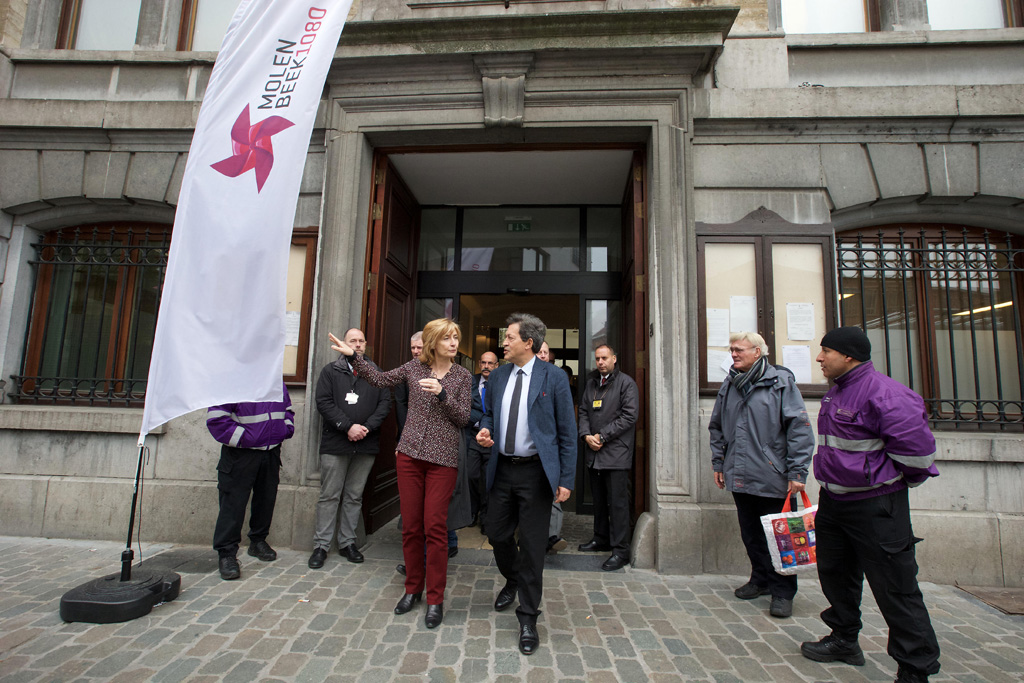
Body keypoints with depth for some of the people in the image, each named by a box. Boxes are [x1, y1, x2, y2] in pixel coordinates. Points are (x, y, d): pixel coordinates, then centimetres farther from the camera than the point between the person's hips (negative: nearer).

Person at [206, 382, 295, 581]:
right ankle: (226, 553, 11)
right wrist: (243, 438, -17)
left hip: (272, 452, 6)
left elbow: (288, 410, 20)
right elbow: (216, 419, -16)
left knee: (266, 498, 15)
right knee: (233, 503, -1)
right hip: (240, 454, -6)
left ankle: (258, 541, 33)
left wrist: (286, 429, 3)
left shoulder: (277, 381, 8)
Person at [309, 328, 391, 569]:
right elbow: (323, 402, -4)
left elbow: (385, 402, 3)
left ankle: (347, 542, 21)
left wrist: (367, 427, -11)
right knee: (329, 496, 4)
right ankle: (321, 545, 16)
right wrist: (348, 426, -13)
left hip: (366, 445, 2)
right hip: (335, 443, -2)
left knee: (355, 496, 10)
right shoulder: (330, 371, 6)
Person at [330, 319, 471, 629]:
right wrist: (353, 355, 8)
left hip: (443, 458, -2)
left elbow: (463, 418, -4)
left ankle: (435, 599, 13)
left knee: (434, 527, -3)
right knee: (410, 526, 9)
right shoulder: (415, 367, 5)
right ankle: (413, 589, 28)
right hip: (410, 453, 3)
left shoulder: (462, 376, 0)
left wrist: (442, 394, -19)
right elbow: (379, 379, 14)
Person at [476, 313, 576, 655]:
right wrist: (485, 430, -4)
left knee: (532, 545, 4)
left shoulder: (554, 377, -9)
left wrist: (566, 479, -9)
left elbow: (567, 431, -7)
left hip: (536, 472, -5)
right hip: (502, 469, 5)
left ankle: (528, 619, 24)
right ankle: (512, 581, 49)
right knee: (497, 535, 16)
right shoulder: (497, 376, 6)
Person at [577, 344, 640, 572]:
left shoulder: (626, 383, -5)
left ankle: (620, 550, 7)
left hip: (617, 453, -6)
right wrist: (586, 435, -4)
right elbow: (583, 411, 14)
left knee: (617, 502, -2)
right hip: (594, 452, 6)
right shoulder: (591, 383, 14)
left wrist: (602, 436, -13)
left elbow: (629, 416, -11)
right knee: (599, 499, 16)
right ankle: (601, 540, 31)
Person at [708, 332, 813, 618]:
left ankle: (782, 591, 21)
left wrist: (797, 472, -12)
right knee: (751, 535, 15)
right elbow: (717, 428, 18)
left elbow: (800, 428, -9)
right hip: (740, 477, 5)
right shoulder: (729, 386, 11)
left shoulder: (781, 382, -5)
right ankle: (762, 579, 33)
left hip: (773, 479, -5)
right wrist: (718, 463, 15)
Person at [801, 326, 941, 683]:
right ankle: (844, 640, 37)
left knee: (895, 588, 3)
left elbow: (916, 448, -21)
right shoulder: (836, 392, 10)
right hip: (833, 502, 9)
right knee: (835, 573, 19)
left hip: (875, 506, -9)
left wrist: (885, 479, -8)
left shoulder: (883, 392, -20)